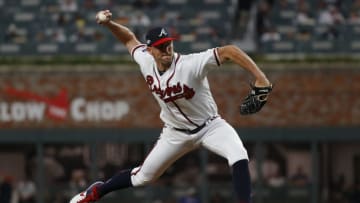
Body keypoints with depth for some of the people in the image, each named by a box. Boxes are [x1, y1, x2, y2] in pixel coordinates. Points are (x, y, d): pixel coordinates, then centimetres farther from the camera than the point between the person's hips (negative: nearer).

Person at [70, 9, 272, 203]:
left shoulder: (191, 64, -32)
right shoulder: (146, 62, -14)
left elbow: (229, 51, -40)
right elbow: (130, 38, 6)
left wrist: (260, 77, -48)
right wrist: (108, 23, -12)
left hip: (210, 127, -4)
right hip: (177, 133, 4)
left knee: (239, 157, -32)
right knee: (143, 177, 12)